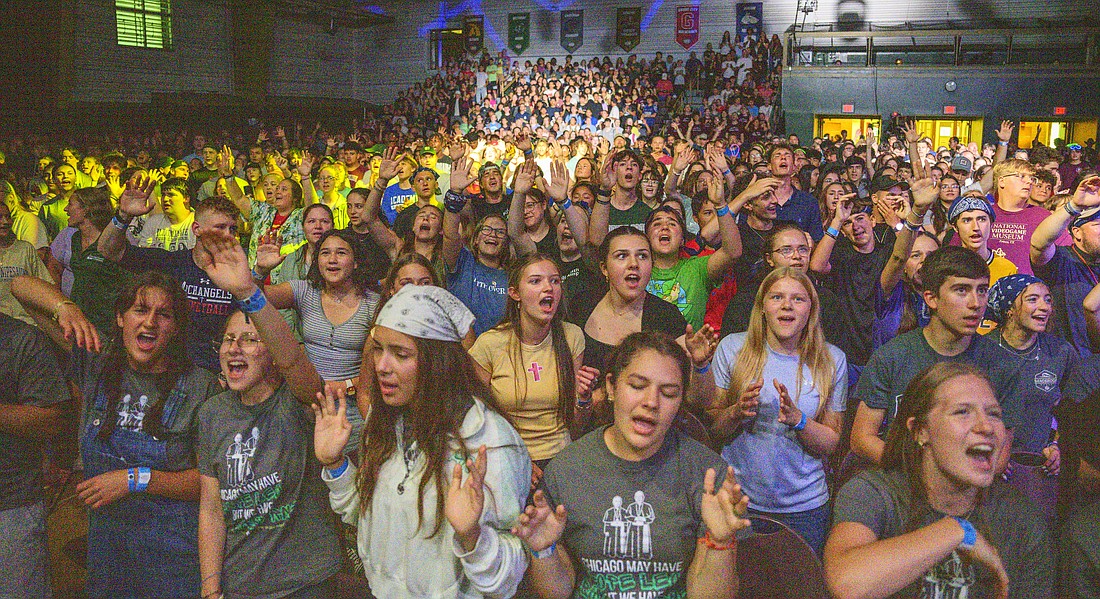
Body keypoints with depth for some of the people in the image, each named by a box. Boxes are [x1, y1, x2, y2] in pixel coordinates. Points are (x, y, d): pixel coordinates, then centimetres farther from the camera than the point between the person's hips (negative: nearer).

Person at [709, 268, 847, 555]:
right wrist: (736, 413, -21)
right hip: (737, 501, 0)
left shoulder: (831, 360, -3)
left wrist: (797, 419, -19)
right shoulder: (733, 348, -5)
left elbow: (831, 444, 0)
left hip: (804, 507, 1)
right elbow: (711, 428, 0)